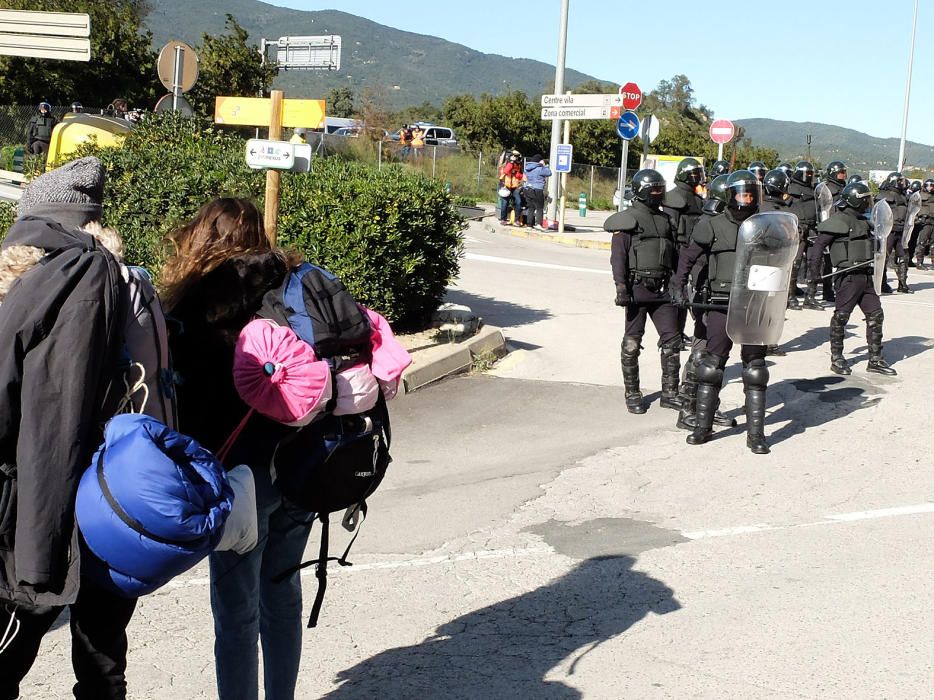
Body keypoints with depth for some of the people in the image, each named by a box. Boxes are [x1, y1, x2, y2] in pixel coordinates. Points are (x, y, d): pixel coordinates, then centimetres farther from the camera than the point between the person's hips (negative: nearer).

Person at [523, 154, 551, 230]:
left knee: (531, 208, 13)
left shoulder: (527, 168, 11)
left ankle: (530, 224, 14)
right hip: (537, 191, -7)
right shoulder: (539, 169, -13)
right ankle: (538, 223, -16)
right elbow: (549, 173, -7)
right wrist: (545, 166, 6)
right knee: (540, 208, -3)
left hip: (527, 190, 7)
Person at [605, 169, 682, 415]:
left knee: (672, 339, 3)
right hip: (637, 288, -6)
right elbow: (618, 255, -10)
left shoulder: (665, 219, 15)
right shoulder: (627, 219, -5)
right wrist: (621, 287, -18)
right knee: (632, 343, 2)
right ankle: (632, 394, 12)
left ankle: (669, 392, 11)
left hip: (661, 289, 6)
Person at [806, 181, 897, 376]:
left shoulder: (863, 221, 16)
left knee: (875, 315, 8)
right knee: (841, 316, -1)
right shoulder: (838, 221, -10)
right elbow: (818, 245, -12)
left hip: (865, 275, 9)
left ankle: (875, 360, 15)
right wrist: (814, 270, -15)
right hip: (849, 275, -9)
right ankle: (836, 359, 9)